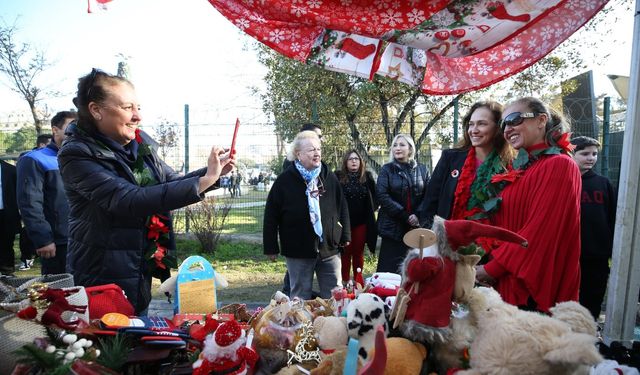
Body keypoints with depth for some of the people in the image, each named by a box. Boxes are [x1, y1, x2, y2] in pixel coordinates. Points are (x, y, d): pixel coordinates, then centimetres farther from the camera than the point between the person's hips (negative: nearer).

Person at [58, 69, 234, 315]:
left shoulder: (141, 143, 0)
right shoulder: (77, 155, -19)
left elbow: (172, 182, 11)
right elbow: (130, 201, -30)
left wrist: (213, 172, -8)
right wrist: (203, 181, -33)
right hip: (101, 279, -6)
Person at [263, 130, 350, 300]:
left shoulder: (329, 177, 3)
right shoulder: (284, 181, -7)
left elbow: (342, 208, 10)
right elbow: (271, 215, -5)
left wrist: (345, 235, 9)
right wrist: (271, 247, -4)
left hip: (329, 248, 3)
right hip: (298, 251, -3)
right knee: (301, 297, 11)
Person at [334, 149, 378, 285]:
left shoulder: (367, 177, 3)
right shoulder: (338, 177, -5)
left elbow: (375, 196, 13)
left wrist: (372, 208, 4)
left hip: (362, 221, 2)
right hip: (344, 221, -2)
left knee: (359, 252, 11)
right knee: (346, 252, 6)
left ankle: (359, 281, 22)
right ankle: (345, 282, 16)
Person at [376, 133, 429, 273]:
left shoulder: (422, 170, 9)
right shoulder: (387, 169, 3)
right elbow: (382, 195, -9)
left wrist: (418, 216, -12)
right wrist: (405, 216, -14)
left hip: (417, 227, 2)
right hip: (393, 227, -2)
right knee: (390, 268, 0)